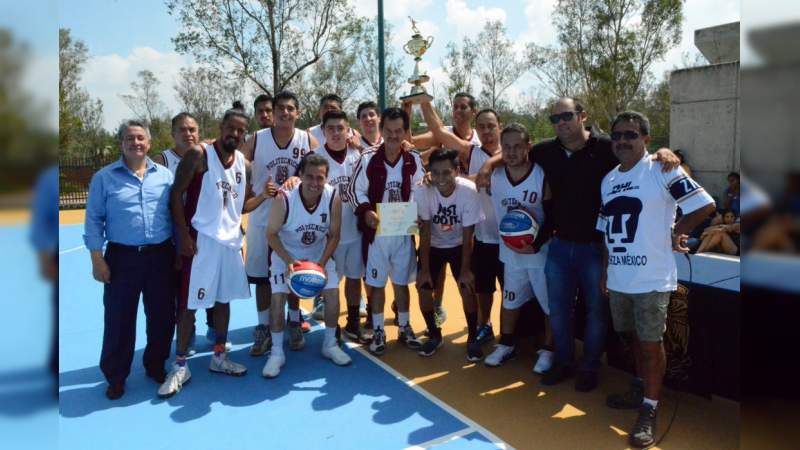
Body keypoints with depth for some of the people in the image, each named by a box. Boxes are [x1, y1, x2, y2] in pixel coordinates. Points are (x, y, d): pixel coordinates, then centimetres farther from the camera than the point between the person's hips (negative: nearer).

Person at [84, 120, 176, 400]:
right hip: (122, 257, -2)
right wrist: (97, 259, -6)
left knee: (162, 316, 11)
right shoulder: (104, 177, 0)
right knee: (119, 320, 5)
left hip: (161, 256, 2)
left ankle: (156, 366, 31)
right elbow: (94, 220, 0)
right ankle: (116, 377, 21)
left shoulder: (165, 175, 6)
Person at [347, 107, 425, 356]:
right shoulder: (368, 159, -9)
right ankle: (378, 331, 23)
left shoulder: (413, 160, -3)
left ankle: (404, 328, 29)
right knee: (377, 283, 8)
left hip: (404, 231, 2)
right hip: (376, 230, -2)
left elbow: (418, 191, 4)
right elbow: (356, 190, -4)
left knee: (402, 281, 13)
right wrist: (366, 211, -21)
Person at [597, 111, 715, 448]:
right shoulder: (608, 180, 11)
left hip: (652, 278, -6)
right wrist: (604, 271, 15)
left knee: (651, 343, 2)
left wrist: (674, 233, -4)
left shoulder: (662, 171, -10)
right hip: (618, 278, 7)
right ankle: (640, 389, 40)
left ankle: (649, 411, 14)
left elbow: (705, 206, -11)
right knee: (632, 336, 20)